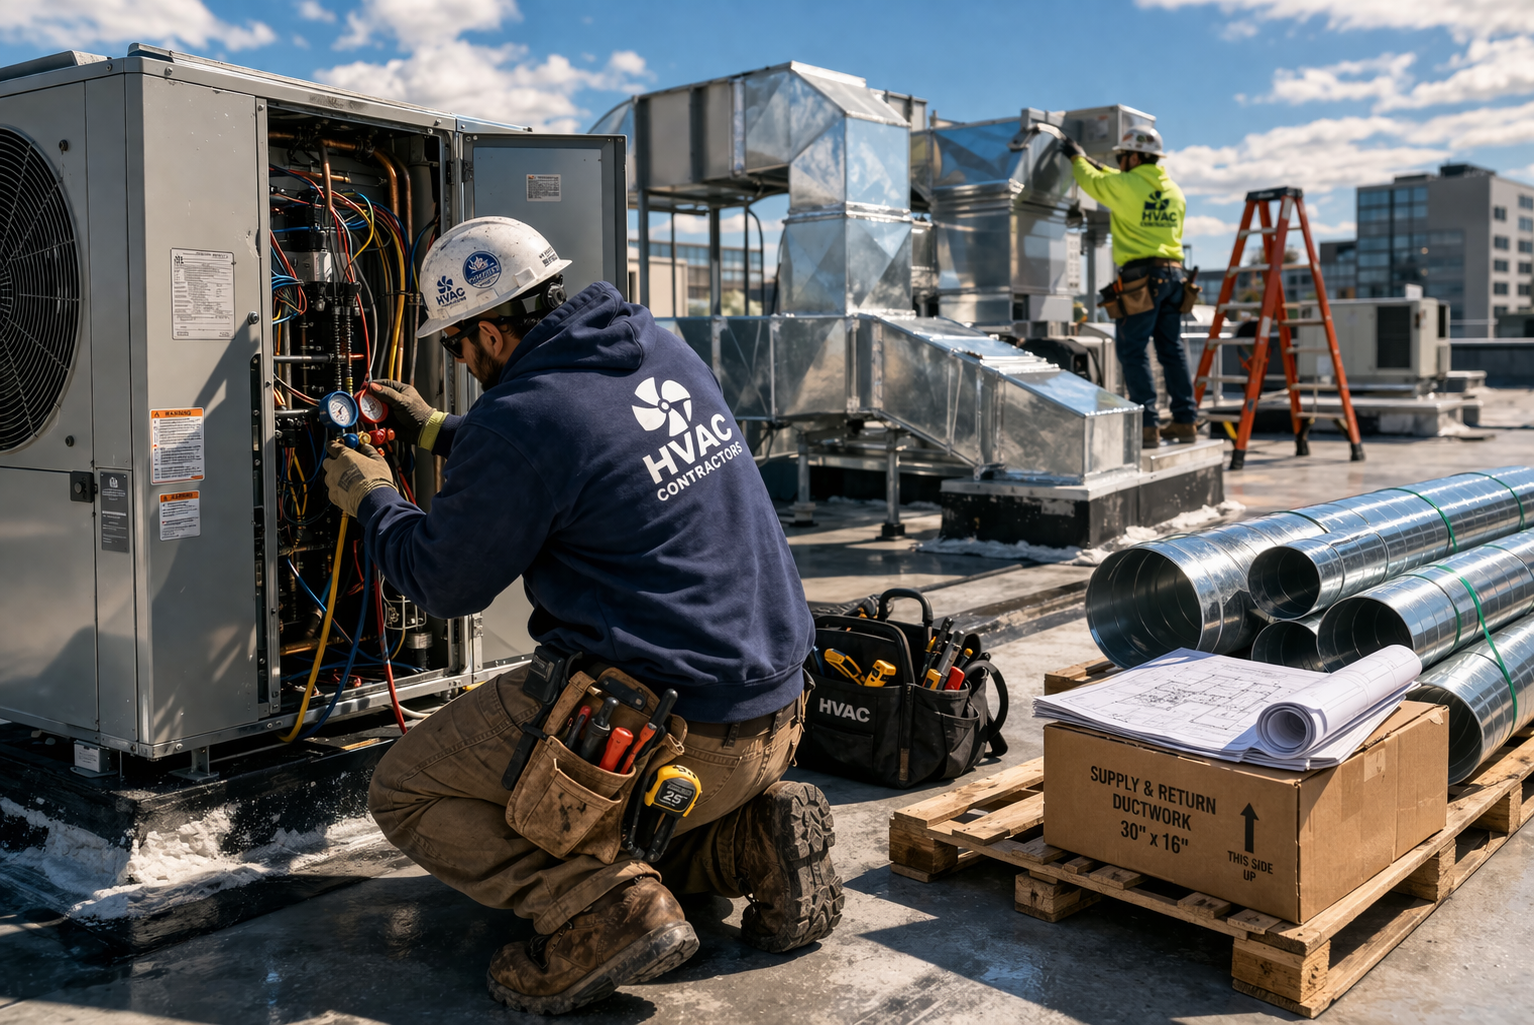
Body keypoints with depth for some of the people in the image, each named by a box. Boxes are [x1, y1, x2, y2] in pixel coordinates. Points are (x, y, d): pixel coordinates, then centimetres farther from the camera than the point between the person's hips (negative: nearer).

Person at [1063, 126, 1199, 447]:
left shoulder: (1124, 186, -8)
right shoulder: (1173, 190, 14)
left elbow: (1091, 182, 11)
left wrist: (1077, 158, 31)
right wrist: (1098, 166, 38)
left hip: (1141, 276, -7)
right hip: (1172, 273, 7)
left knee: (1132, 350, -4)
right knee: (1172, 349, 11)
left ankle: (1146, 425, -9)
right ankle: (1186, 421, 13)